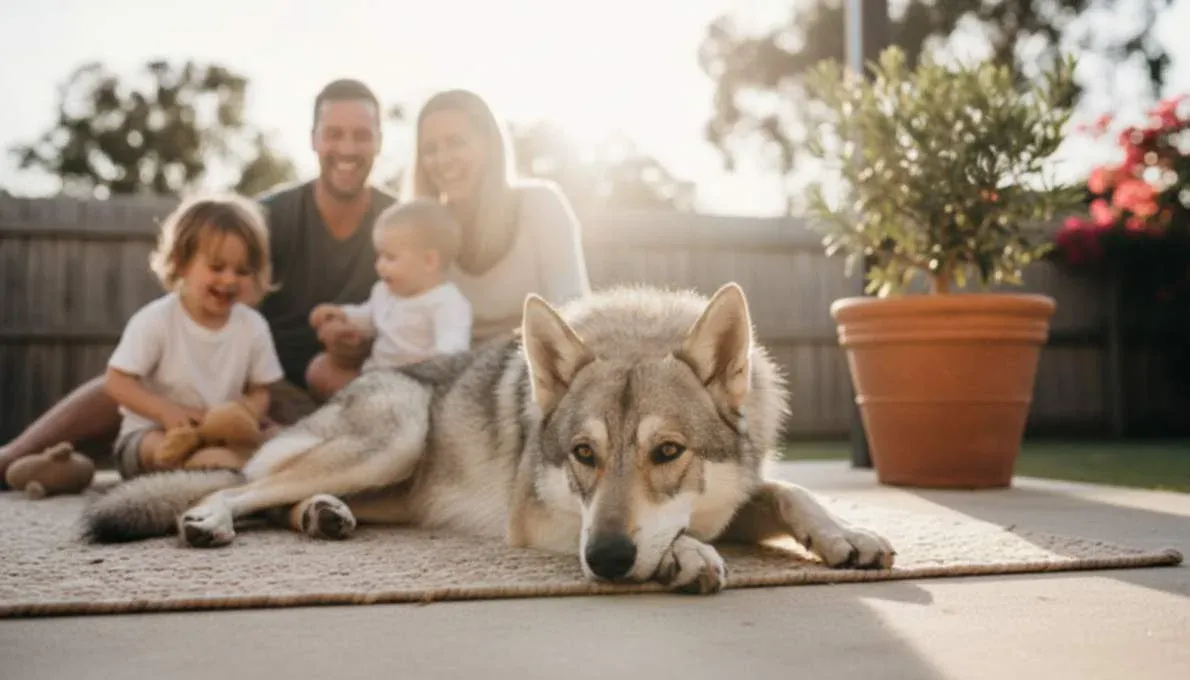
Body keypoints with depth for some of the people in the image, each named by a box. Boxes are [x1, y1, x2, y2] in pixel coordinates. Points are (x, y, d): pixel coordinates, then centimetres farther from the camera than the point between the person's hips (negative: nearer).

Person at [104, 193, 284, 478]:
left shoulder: (254, 326, -3)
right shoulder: (155, 320, -13)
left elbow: (260, 391, 4)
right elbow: (117, 381, -12)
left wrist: (249, 412, -21)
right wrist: (166, 411, -27)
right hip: (151, 431, -4)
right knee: (166, 448, -36)